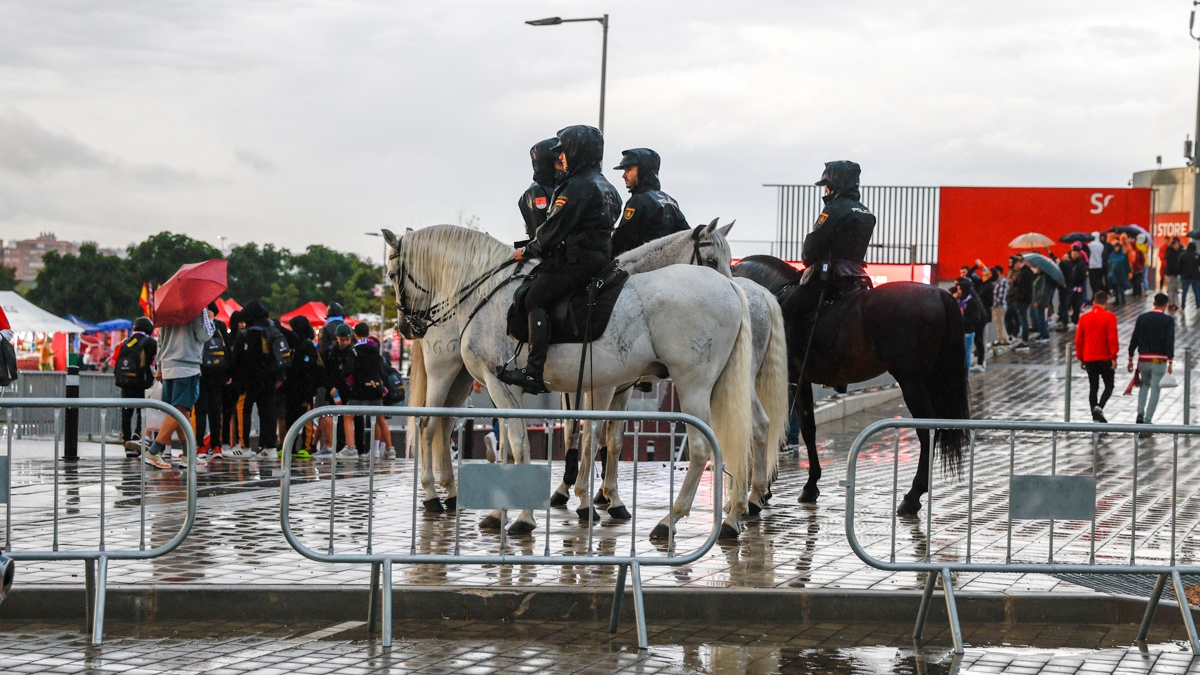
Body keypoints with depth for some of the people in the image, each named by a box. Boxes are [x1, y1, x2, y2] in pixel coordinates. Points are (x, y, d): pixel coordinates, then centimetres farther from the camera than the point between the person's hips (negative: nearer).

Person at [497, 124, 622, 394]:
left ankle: (534, 372, -30)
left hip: (576, 260, -11)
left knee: (536, 298, -18)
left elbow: (555, 228, -15)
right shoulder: (606, 187, 21)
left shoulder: (579, 185, -11)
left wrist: (527, 250, -1)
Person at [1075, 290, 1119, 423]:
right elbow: (1112, 338, -13)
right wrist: (1114, 357, -8)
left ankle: (1095, 417, 8)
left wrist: (1081, 358, 15)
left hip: (1089, 359, 4)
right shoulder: (1110, 317, -8)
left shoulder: (1084, 318, 4)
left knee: (1093, 388, 10)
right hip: (1105, 358, -4)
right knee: (1109, 386, 6)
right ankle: (1099, 407, -18)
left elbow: (1078, 339, 6)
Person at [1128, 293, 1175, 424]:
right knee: (1155, 389, 4)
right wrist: (1170, 362, -11)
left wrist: (1130, 359, 10)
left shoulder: (1142, 318, 4)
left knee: (1145, 384, 24)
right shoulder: (1168, 320, -6)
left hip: (1143, 359, 3)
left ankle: (1140, 412, 7)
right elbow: (1170, 342, -12)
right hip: (1160, 360, -3)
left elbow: (1134, 340, 4)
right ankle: (1148, 420, 1)